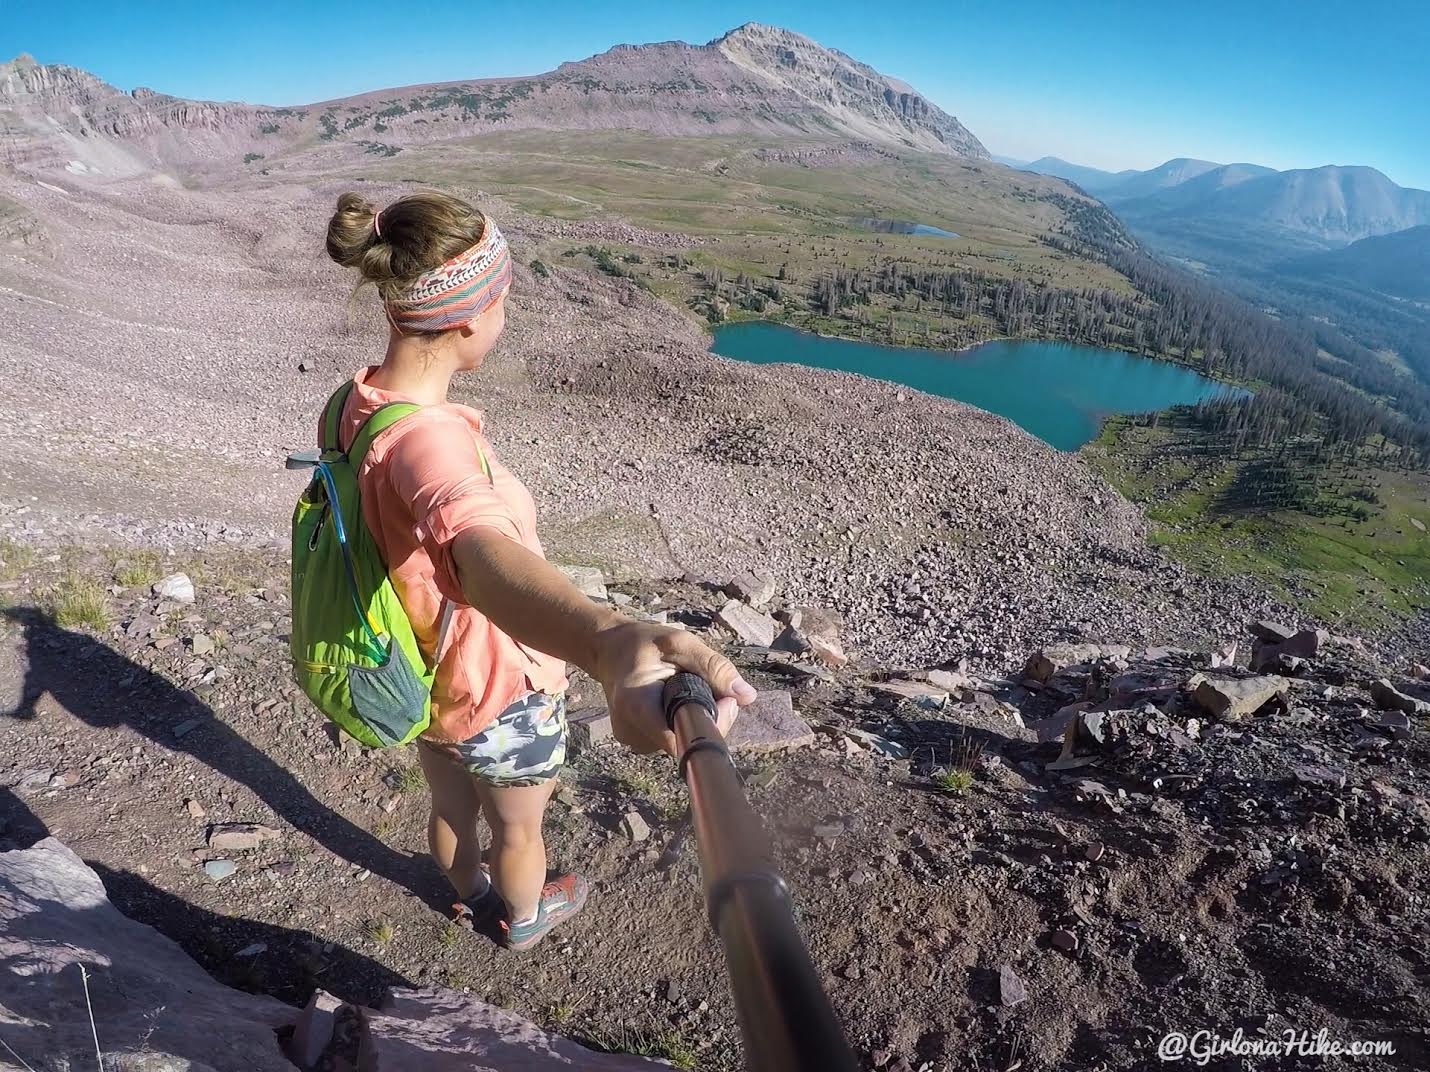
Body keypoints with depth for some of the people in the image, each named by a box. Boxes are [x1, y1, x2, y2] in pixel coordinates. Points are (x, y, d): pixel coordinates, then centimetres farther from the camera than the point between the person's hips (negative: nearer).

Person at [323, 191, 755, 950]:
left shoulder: (361, 402, -12)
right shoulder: (425, 439, -42)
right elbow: (483, 553, -64)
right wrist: (609, 640, -83)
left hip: (426, 676, 7)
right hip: (501, 695, -7)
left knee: (450, 807, 35)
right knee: (517, 827, 27)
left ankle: (471, 890, 66)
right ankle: (524, 917, 58)